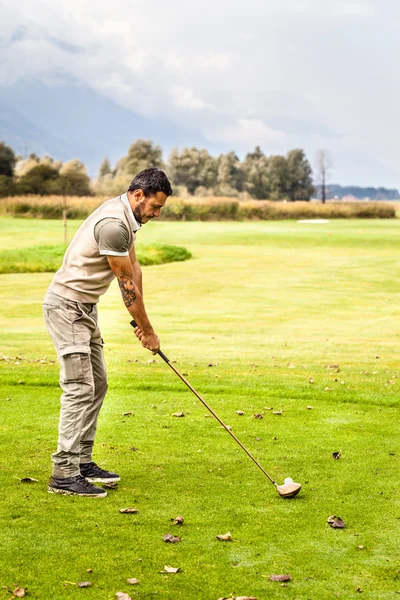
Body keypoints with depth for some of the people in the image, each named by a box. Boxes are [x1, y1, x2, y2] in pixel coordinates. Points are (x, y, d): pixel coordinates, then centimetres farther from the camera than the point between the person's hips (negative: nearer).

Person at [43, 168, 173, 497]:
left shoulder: (126, 217, 8)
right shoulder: (113, 224, -24)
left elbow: (134, 268, 10)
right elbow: (128, 284, -18)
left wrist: (141, 321, 5)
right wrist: (147, 329, -8)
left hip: (85, 308, 11)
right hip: (67, 306, -11)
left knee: (97, 384, 12)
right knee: (79, 387, -13)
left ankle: (82, 461, 19)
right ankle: (64, 473, -11)